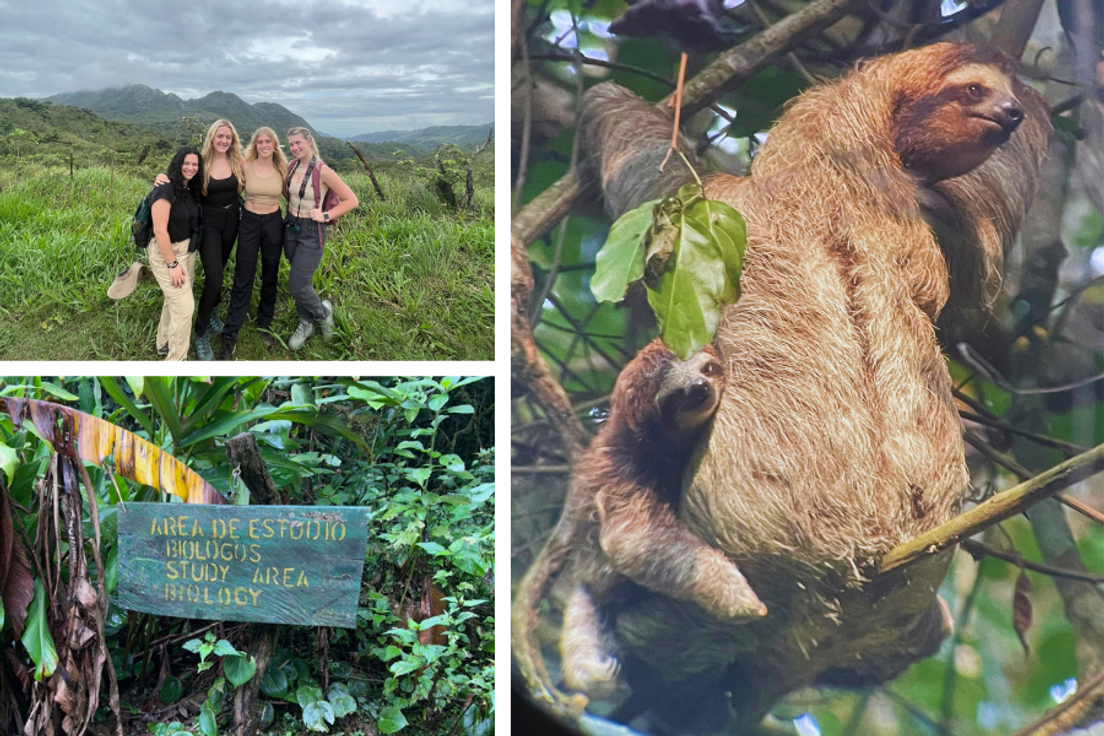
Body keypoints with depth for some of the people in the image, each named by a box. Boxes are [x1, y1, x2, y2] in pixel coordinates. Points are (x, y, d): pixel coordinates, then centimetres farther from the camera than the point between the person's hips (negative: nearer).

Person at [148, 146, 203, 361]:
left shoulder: (191, 190, 6)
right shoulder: (166, 189, -20)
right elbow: (160, 230, -23)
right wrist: (172, 264, -22)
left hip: (187, 251, 8)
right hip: (167, 252, -8)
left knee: (174, 300, 19)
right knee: (185, 306, -8)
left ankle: (164, 344, 36)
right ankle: (176, 359, 3)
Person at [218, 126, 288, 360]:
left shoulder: (282, 170, 0)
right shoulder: (246, 167, -5)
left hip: (274, 224, 2)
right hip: (249, 223, -2)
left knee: (270, 278, 12)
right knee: (242, 280, -4)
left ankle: (264, 325, 29)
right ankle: (229, 337, 0)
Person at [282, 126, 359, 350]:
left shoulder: (323, 171, -17)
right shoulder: (292, 166, 1)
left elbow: (352, 200, -14)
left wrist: (326, 216, -16)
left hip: (312, 232, -6)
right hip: (290, 228, 6)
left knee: (296, 285, -5)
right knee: (300, 280, 14)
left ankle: (323, 312, 23)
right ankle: (306, 323, 32)